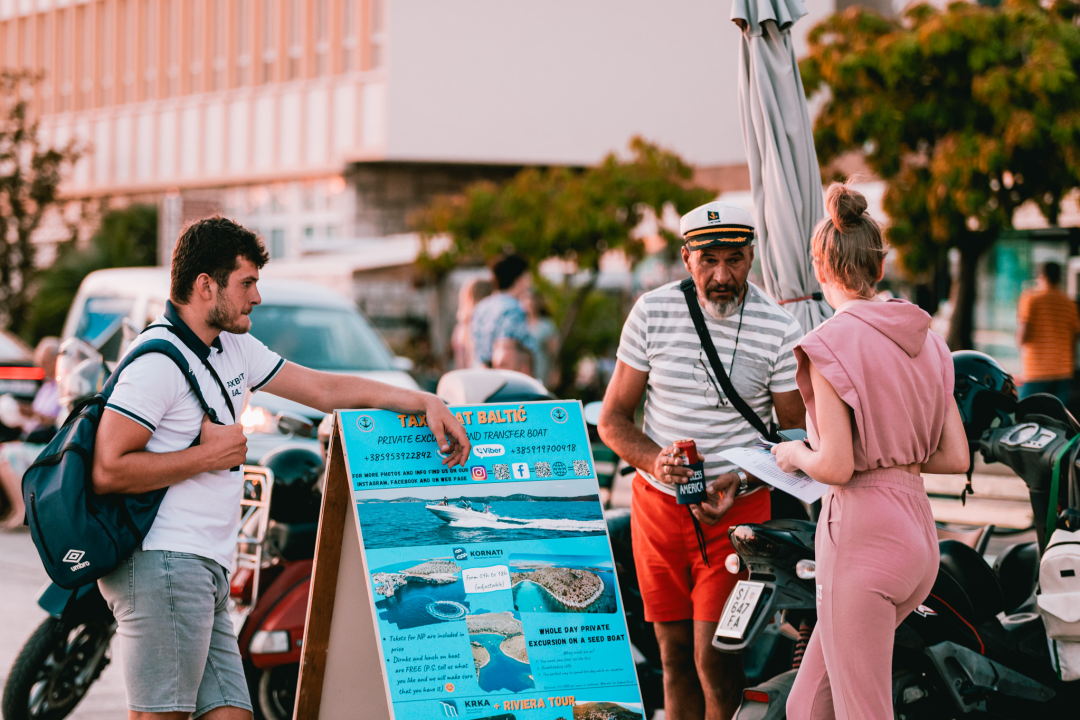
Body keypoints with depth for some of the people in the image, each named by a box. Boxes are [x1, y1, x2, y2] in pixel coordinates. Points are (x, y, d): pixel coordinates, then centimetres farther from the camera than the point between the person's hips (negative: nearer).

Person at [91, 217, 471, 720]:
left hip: (205, 569, 10)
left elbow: (325, 388, 21)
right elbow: (107, 472, -19)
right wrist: (207, 455, -12)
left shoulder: (235, 348, 17)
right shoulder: (157, 361, -13)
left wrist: (425, 402, 14)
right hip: (164, 563, -10)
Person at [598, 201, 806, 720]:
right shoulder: (652, 313, -3)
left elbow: (796, 434, 0)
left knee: (714, 658, -12)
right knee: (674, 655, 8)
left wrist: (741, 479, -18)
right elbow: (612, 419, 2)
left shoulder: (779, 331, -8)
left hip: (738, 507, -2)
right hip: (657, 502, 3)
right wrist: (655, 460, -19)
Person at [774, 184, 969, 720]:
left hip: (862, 535, -8)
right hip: (918, 532, 8)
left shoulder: (830, 344, -12)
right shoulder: (923, 339, 10)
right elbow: (956, 458, 10)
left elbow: (836, 467, -17)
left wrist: (797, 455, 3)